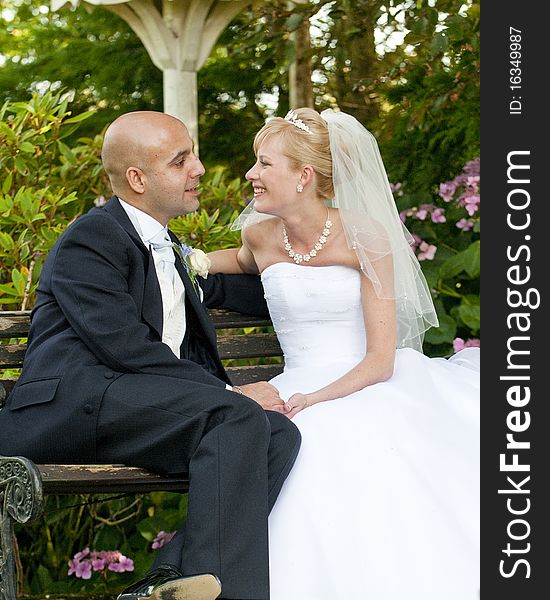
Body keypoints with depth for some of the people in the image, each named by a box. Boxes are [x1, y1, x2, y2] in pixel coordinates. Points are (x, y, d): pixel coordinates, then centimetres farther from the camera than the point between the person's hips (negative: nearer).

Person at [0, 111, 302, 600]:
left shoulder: (166, 248, 26)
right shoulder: (89, 241, -2)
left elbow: (215, 287, 46)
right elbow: (127, 348, -14)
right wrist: (230, 393, -12)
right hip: (70, 407, -8)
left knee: (279, 434, -17)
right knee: (238, 417, -28)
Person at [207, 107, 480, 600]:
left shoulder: (365, 236, -6)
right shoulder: (260, 234, 7)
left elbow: (381, 359, -9)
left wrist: (318, 397, -24)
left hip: (370, 384, -2)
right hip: (304, 395, 3)